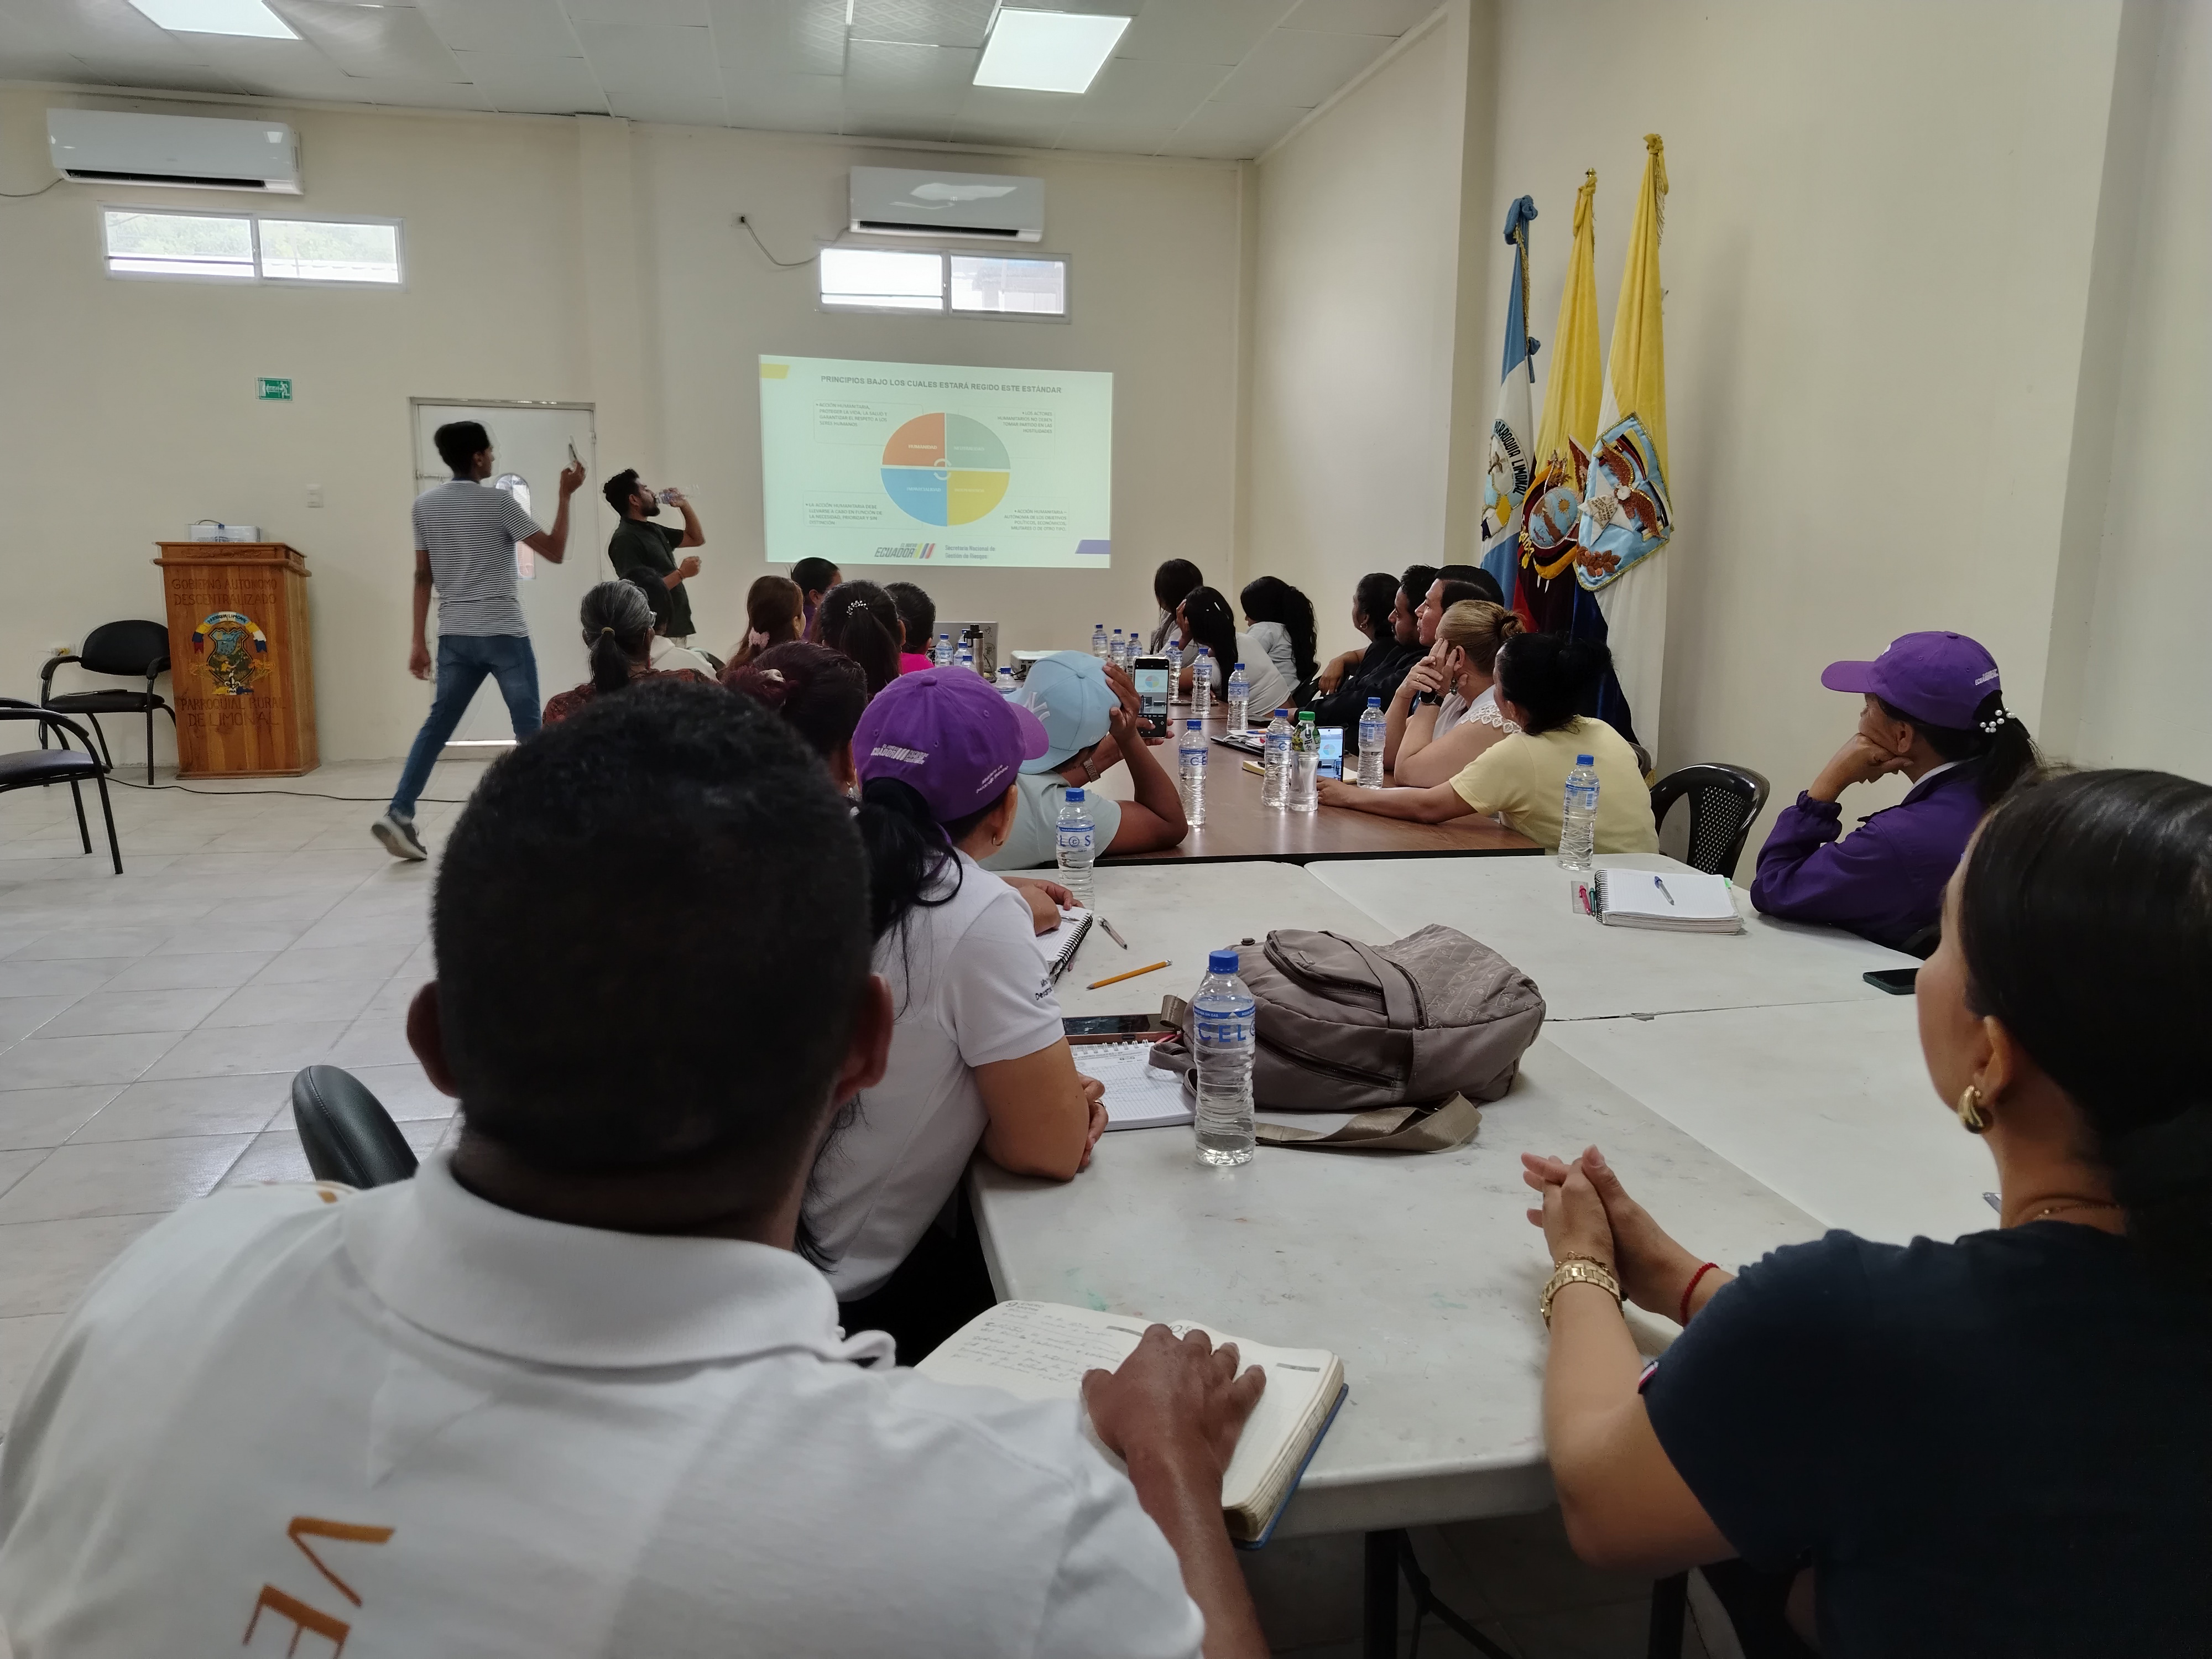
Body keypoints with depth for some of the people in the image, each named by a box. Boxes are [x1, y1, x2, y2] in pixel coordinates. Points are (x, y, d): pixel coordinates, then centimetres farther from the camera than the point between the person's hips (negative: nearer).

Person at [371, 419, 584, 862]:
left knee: (438, 723, 7)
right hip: (503, 633, -5)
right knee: (529, 728, 3)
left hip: (455, 635, 5)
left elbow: (423, 576, 9)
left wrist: (418, 640, 10)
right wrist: (566, 495, 2)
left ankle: (399, 814, -2)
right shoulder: (498, 502, -6)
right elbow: (555, 551, -6)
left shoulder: (425, 505, 9)